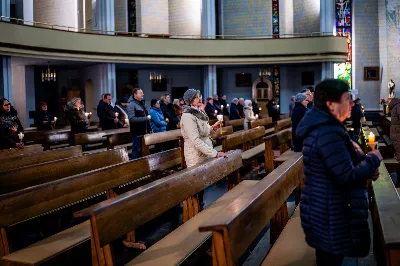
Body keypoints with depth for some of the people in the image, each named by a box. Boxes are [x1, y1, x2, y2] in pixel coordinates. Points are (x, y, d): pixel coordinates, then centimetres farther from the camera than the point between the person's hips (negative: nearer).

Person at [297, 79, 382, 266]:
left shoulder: (323, 126, 8)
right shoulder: (328, 133, -26)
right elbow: (348, 177, -27)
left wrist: (367, 167, 1)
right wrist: (373, 159, -11)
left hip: (324, 210, 10)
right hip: (330, 215, -10)